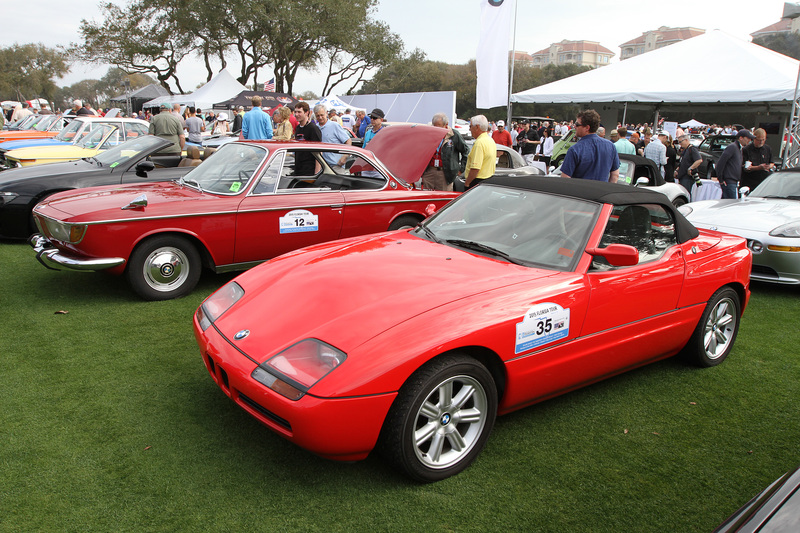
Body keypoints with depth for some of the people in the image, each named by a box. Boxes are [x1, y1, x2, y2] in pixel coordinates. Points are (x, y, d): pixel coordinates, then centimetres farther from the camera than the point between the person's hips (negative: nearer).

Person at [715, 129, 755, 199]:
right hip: (729, 182, -9)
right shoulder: (732, 147, -12)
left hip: (734, 182, 9)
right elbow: (720, 163, -18)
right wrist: (720, 179, -16)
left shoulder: (740, 148, 18)